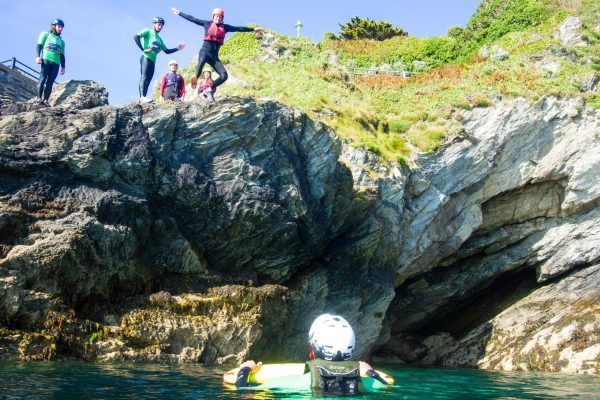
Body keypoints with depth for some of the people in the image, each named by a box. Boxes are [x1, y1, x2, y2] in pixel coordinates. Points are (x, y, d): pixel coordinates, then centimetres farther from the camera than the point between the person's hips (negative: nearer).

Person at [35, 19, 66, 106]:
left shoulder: (61, 41, 30)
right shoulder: (46, 34, 18)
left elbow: (62, 55, 25)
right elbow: (39, 45, 6)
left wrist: (63, 66, 13)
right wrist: (38, 56, -10)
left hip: (56, 63, 4)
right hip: (46, 59, -4)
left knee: (50, 82, -8)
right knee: (43, 78, -13)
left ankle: (45, 100, -15)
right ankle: (39, 98, -17)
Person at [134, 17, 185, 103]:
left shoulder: (159, 39, 27)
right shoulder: (148, 31, 3)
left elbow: (167, 51, 28)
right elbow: (136, 37, -12)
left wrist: (177, 49, 16)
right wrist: (143, 49, -17)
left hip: (153, 60, 8)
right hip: (146, 57, -8)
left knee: (148, 79, 2)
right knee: (144, 77, -21)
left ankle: (142, 99, 0)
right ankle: (142, 97, -33)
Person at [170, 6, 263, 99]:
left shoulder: (225, 27, 11)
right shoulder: (207, 24, 6)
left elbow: (238, 28, 11)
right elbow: (192, 19, 8)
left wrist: (253, 29, 11)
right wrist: (179, 13, 9)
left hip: (214, 56, 4)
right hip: (204, 52, -4)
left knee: (224, 75, -10)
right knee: (201, 61, -40)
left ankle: (210, 89, 9)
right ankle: (194, 83, -45)